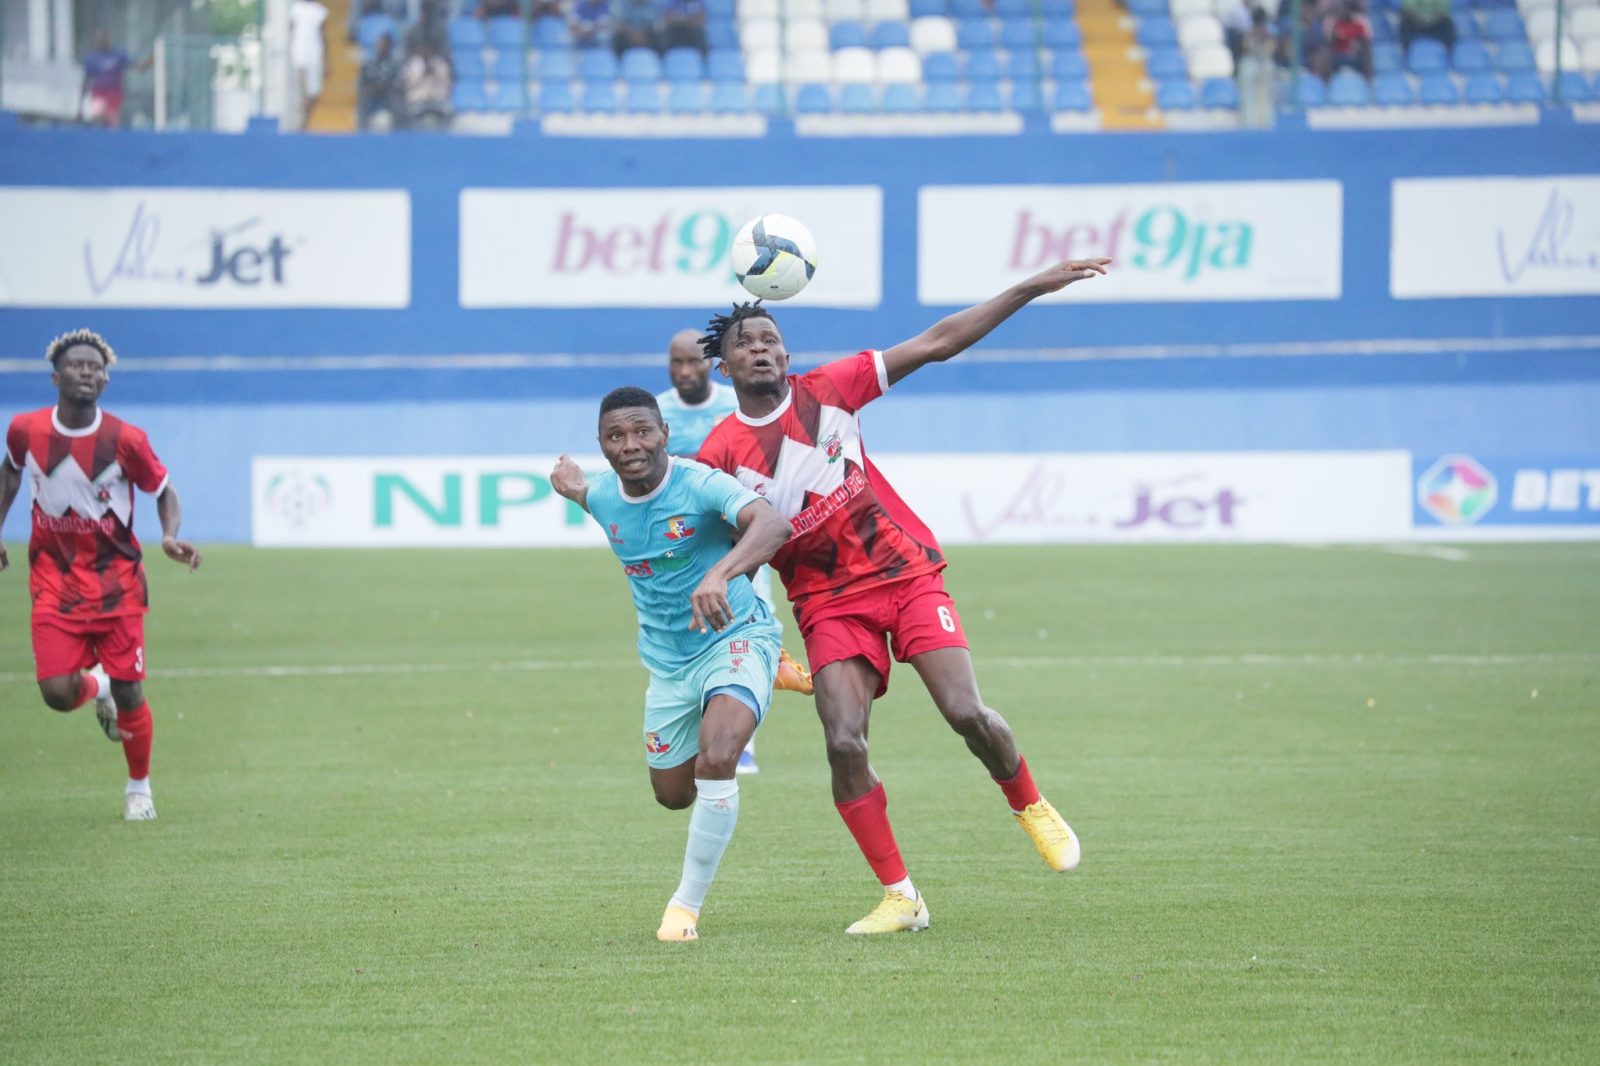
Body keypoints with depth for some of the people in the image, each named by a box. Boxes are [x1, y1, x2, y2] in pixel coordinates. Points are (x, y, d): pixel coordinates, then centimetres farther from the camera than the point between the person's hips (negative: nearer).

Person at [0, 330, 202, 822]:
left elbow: (164, 491, 0)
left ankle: (139, 788, 23)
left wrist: (170, 537, -19)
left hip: (116, 578, -1)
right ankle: (96, 686, 27)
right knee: (57, 693, -11)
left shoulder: (125, 440, -13)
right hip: (54, 576, 1)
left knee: (130, 693, 0)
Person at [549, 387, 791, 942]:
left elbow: (772, 523, -45)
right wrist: (575, 491, 11)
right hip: (667, 661, 6)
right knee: (672, 793, 17)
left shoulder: (700, 485, -24)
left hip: (734, 637, -6)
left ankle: (687, 905, -11)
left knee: (715, 761, -30)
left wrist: (720, 573, -59)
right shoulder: (602, 497, -5)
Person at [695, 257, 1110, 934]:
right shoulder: (723, 450, -4)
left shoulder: (829, 390, 0)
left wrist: (1032, 289, 1)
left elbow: (939, 343, 3)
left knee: (967, 713, -13)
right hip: (828, 604, 0)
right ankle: (899, 897, -6)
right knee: (844, 745, -17)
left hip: (905, 571, 1)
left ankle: (1030, 807, 18)